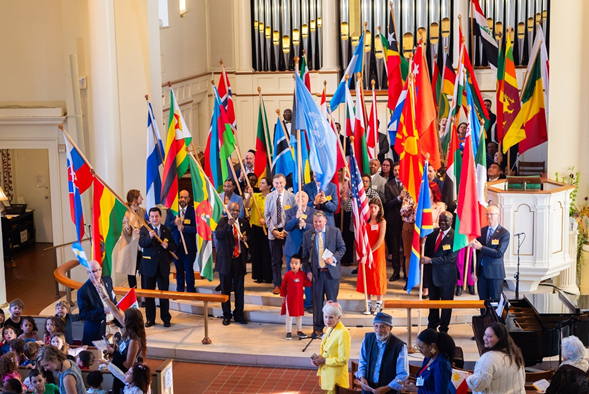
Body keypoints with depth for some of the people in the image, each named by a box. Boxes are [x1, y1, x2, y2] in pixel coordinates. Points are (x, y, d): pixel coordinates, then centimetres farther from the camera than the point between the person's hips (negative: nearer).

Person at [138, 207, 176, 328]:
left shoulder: (167, 230, 5)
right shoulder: (144, 230, 0)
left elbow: (174, 246, 7)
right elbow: (141, 243, -16)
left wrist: (167, 245, -15)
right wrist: (149, 237, -34)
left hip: (163, 267, 1)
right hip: (149, 266, 0)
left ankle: (166, 319, 14)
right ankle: (150, 319, 16)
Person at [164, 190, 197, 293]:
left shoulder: (193, 211, -7)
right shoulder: (171, 210, 3)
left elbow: (196, 228, -13)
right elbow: (166, 226, -1)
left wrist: (184, 228, -24)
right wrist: (174, 223, -19)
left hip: (189, 246, -3)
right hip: (176, 245, 3)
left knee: (189, 270, 4)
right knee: (179, 270, 15)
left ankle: (190, 291, 16)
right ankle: (179, 291, 26)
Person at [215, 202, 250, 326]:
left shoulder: (243, 223, 8)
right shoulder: (223, 221, -4)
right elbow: (218, 235, -20)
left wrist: (245, 238, -4)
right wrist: (228, 225, -32)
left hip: (239, 259, 3)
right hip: (226, 260, -3)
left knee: (239, 289, 6)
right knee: (225, 289, 5)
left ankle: (239, 314, 18)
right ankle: (226, 315, 15)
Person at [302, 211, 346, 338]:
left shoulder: (335, 231, 1)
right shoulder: (307, 235, 4)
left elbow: (342, 248, 3)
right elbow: (305, 255, 7)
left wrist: (334, 258, -15)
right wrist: (308, 271, -2)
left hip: (331, 271, -1)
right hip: (316, 272, 1)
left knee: (332, 300, 5)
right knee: (317, 301, 6)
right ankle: (318, 328, 16)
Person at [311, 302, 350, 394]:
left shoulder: (343, 333, -21)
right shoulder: (330, 329, 6)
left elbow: (343, 359, -21)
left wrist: (324, 361, -17)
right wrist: (319, 357, 0)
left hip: (336, 377, -8)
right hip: (327, 373, 8)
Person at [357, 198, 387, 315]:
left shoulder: (382, 221, -3)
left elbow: (381, 239, -9)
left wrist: (371, 251, -14)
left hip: (377, 252, -3)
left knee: (378, 276, 1)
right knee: (367, 276, 5)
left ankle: (379, 304, 9)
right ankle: (369, 304, 13)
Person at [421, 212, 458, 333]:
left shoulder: (455, 236, -14)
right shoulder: (433, 233, 4)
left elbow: (451, 257, -21)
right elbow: (426, 250, 11)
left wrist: (430, 260, -22)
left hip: (446, 275, -5)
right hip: (432, 273, 5)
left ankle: (443, 328, 22)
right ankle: (432, 327, 30)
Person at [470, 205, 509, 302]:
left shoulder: (504, 233, -7)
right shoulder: (481, 230, 9)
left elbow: (499, 253, -17)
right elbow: (477, 252, 12)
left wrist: (480, 247, -19)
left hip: (495, 272, -5)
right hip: (481, 271, 5)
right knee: (483, 300, 9)